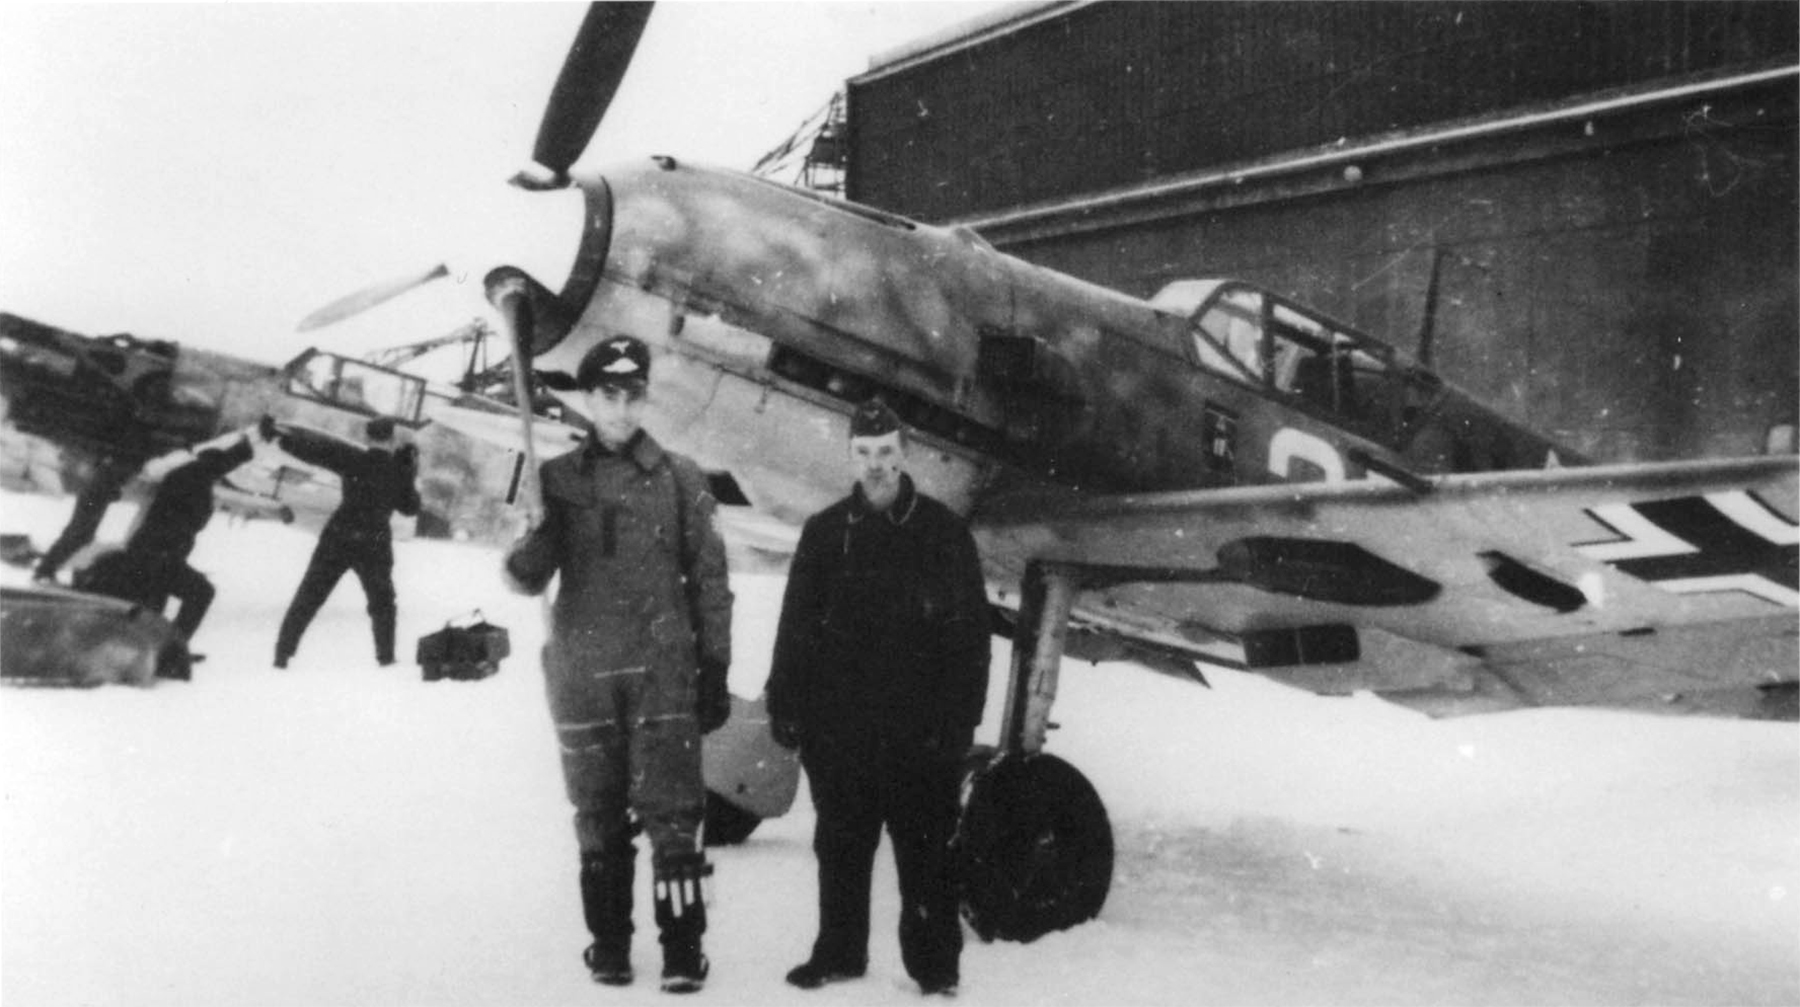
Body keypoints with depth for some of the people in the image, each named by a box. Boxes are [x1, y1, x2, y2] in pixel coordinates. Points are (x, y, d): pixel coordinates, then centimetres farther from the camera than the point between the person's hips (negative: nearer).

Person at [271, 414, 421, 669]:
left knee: (308, 597, 7)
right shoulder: (399, 471, -2)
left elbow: (316, 448, -15)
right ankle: (386, 657, 17)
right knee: (382, 601, 19)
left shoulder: (353, 459, -8)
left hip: (338, 539, 0)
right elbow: (410, 508, 10)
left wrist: (282, 434, -10)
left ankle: (283, 652, 5)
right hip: (374, 545, 1)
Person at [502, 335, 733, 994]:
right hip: (582, 672, 2)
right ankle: (608, 942, 21)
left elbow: (710, 580, 5)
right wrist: (530, 546, -21)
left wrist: (715, 671, 1)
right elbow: (527, 579, 3)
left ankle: (683, 948, 3)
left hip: (663, 670, -1)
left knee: (672, 812, -4)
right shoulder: (558, 480, 7)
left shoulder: (678, 479, 3)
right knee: (598, 815, 9)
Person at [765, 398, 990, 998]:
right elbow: (795, 627, 8)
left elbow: (971, 631, -1)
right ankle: (839, 953, 26)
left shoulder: (943, 532, 1)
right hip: (838, 727, 3)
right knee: (841, 846, 12)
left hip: (921, 727, -2)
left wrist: (960, 714, -8)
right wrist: (785, 703, 2)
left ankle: (935, 965, 13)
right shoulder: (825, 533, 7)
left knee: (926, 848, 2)